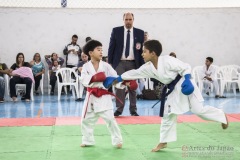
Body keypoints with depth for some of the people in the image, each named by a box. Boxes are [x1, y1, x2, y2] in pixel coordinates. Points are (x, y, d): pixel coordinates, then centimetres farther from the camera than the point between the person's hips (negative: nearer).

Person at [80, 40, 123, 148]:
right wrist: (93, 78, -29)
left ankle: (117, 140, 7)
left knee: (110, 119, -8)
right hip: (91, 96, 2)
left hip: (104, 96, -2)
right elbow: (84, 80, -11)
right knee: (86, 120, 11)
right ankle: (87, 140, 30)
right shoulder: (86, 66, -1)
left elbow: (115, 77, -6)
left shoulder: (106, 66, -3)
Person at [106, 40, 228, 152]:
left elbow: (185, 68, -18)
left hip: (183, 85, -7)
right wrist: (116, 79, 6)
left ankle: (222, 116, 19)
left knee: (198, 110, -7)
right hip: (174, 90, 7)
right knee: (168, 114, 9)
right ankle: (163, 142, 20)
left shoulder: (167, 61, -25)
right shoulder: (148, 67, -3)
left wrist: (187, 81, -31)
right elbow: (134, 73, 6)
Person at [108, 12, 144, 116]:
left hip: (133, 63, 1)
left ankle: (133, 109, 14)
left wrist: (142, 64, -2)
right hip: (120, 62, -1)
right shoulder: (116, 31, 2)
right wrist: (110, 62, -2)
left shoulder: (140, 33, 4)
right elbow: (111, 47, 3)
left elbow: (142, 49, 4)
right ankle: (119, 109, 5)